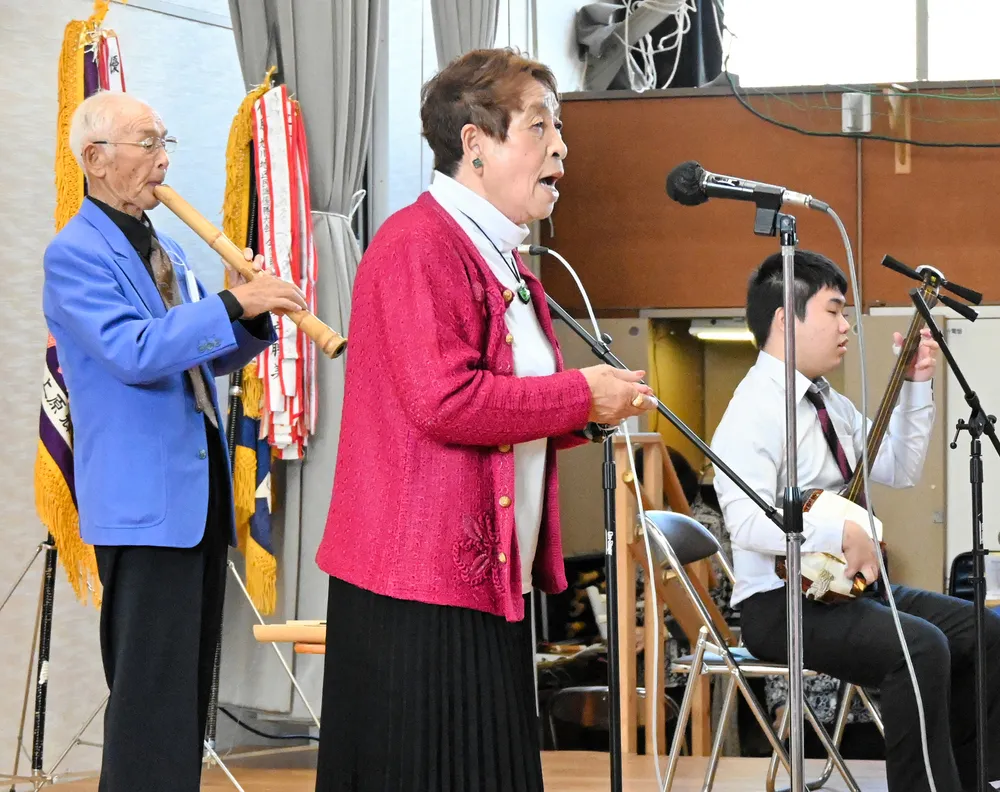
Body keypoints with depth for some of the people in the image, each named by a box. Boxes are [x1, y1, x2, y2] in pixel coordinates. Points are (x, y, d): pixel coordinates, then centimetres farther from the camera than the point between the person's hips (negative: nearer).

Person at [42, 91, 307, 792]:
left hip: (199, 488, 9)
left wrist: (254, 318, 1)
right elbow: (133, 353, -23)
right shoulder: (75, 254, -10)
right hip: (143, 498, -9)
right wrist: (232, 305, -26)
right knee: (153, 683, -10)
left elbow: (210, 356, 21)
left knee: (190, 681, 12)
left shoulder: (167, 250, 17)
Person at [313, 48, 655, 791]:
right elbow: (444, 401, -24)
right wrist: (580, 394, -13)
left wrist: (585, 414, 10)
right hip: (420, 587, -10)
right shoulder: (418, 244, -13)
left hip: (490, 582, 10)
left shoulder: (503, 259, 19)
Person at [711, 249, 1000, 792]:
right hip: (781, 603, -10)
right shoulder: (756, 410, -15)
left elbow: (900, 471, 17)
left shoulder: (832, 405, 14)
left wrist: (916, 386, 10)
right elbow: (746, 522, -28)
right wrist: (842, 535, -29)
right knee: (920, 648, -29)